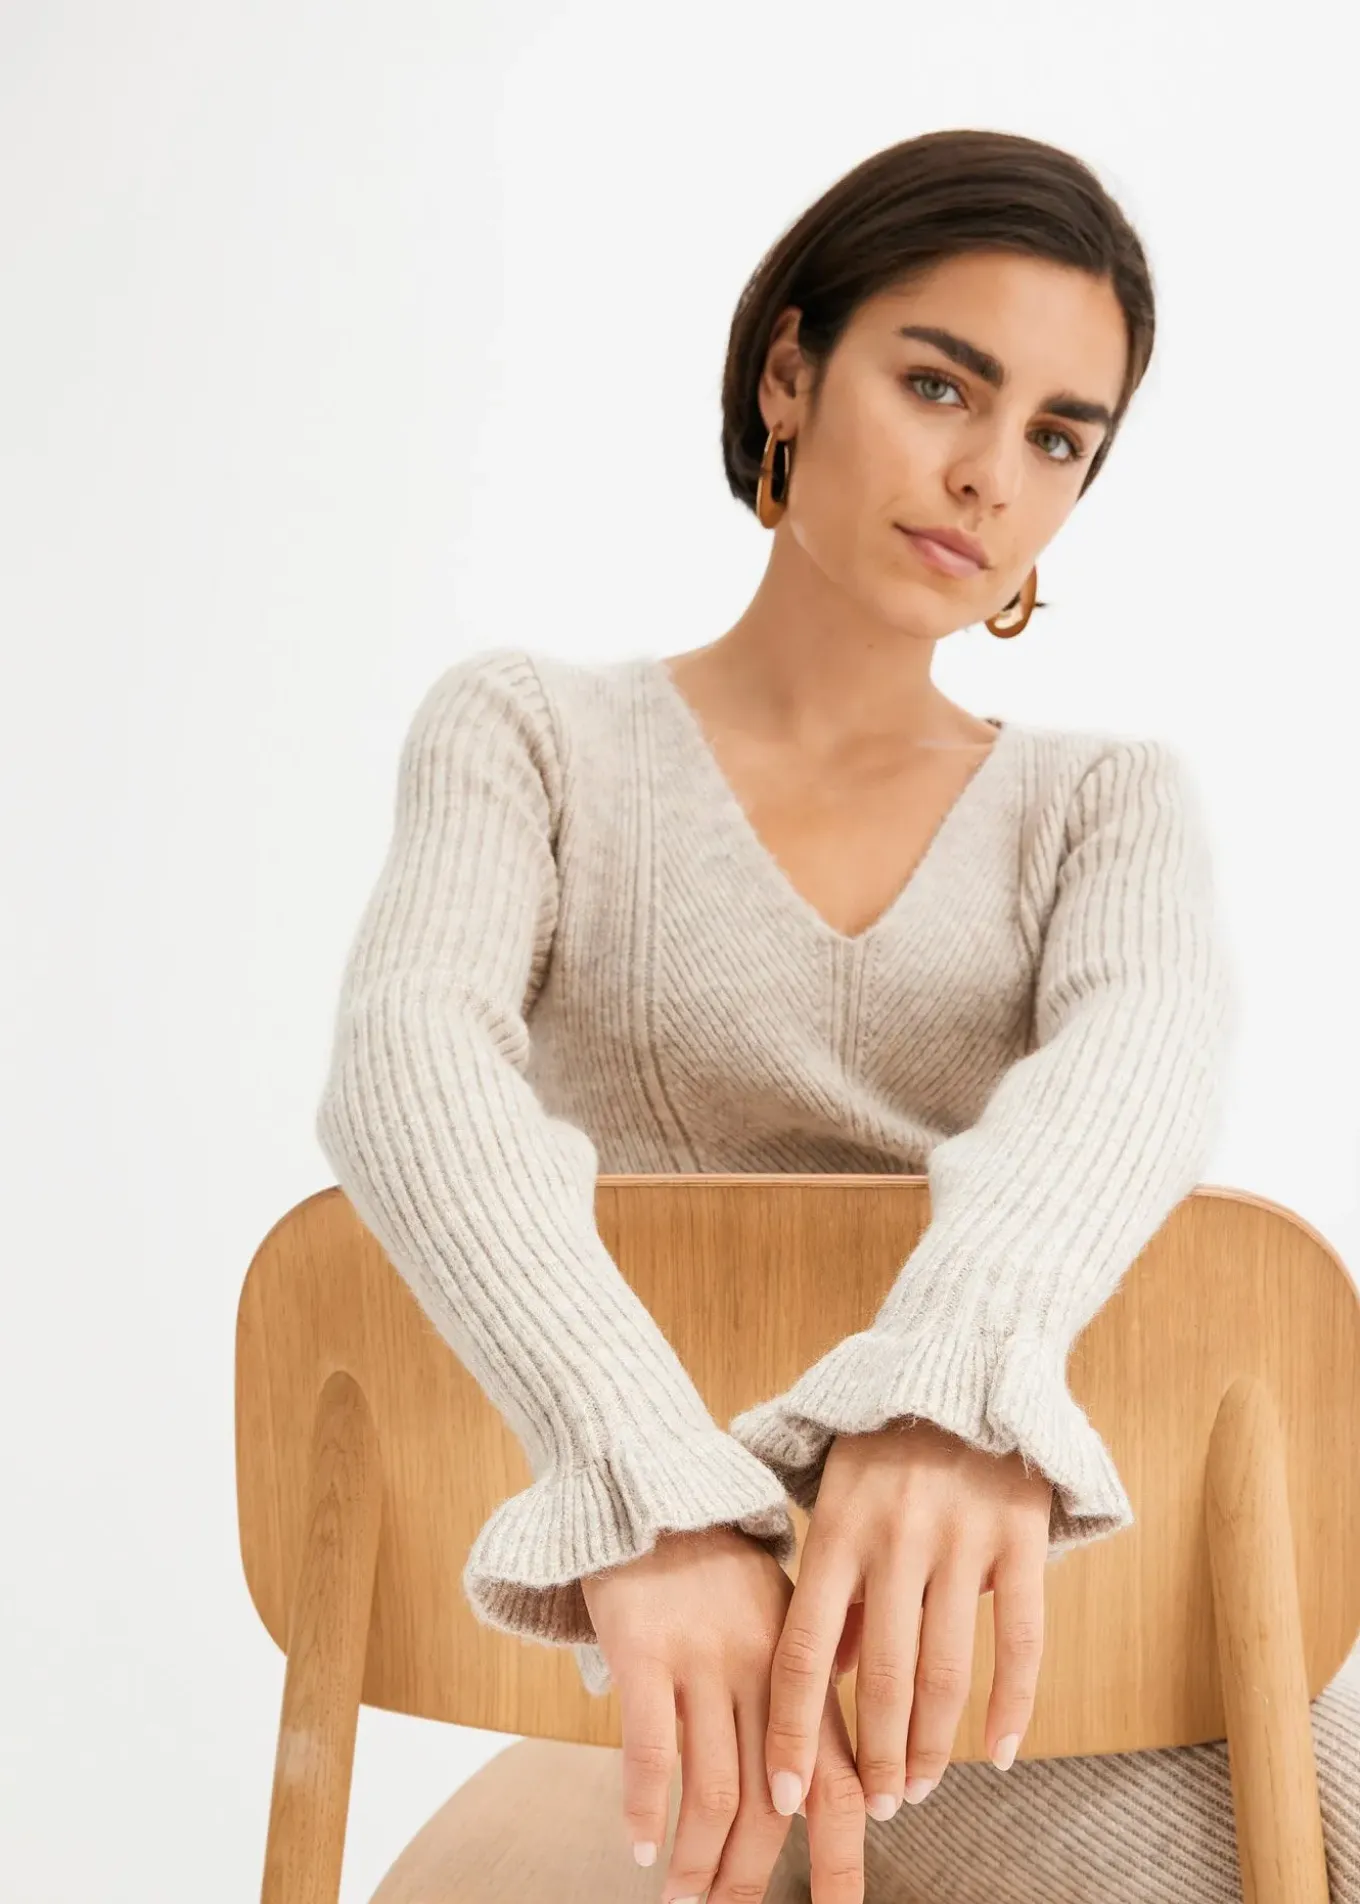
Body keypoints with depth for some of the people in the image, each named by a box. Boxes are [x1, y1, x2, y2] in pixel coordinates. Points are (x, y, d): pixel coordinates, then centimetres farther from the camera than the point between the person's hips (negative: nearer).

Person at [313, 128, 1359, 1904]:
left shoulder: (1110, 801, 10)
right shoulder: (527, 735, 4)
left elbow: (1145, 1046, -14)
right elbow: (407, 1065, -17)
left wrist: (958, 1376, -37)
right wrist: (656, 1499, -35)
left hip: (1058, 1618, 3)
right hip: (677, 1637, -3)